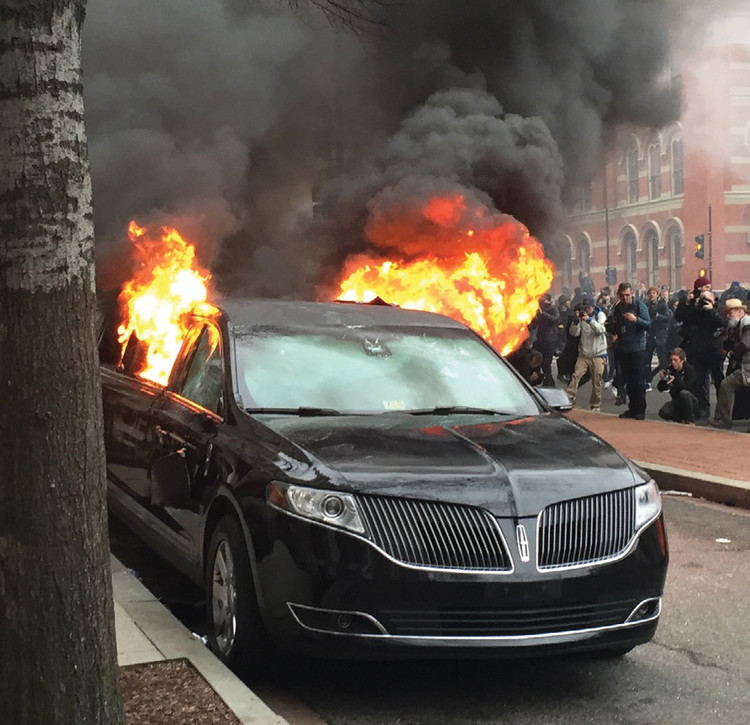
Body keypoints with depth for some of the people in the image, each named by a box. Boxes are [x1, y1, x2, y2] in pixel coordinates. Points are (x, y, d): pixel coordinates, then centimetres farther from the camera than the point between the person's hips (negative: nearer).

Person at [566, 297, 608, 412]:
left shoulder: (600, 315, 1)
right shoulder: (582, 317, 8)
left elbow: (601, 329, -17)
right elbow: (574, 333, -1)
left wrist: (589, 320, -29)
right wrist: (576, 320, -16)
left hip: (598, 355, -2)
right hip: (583, 354, 2)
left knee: (597, 382, 2)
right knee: (575, 376, -13)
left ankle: (595, 406, 13)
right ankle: (568, 399, -15)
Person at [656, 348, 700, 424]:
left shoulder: (690, 369, -14)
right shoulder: (669, 370, -3)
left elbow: (687, 387, -28)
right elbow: (661, 388, -4)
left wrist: (675, 380, -44)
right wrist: (662, 379, -25)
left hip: (691, 402, -3)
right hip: (677, 402, 3)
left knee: (684, 393, -36)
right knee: (663, 412, -25)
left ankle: (690, 422, -20)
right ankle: (680, 419, 8)